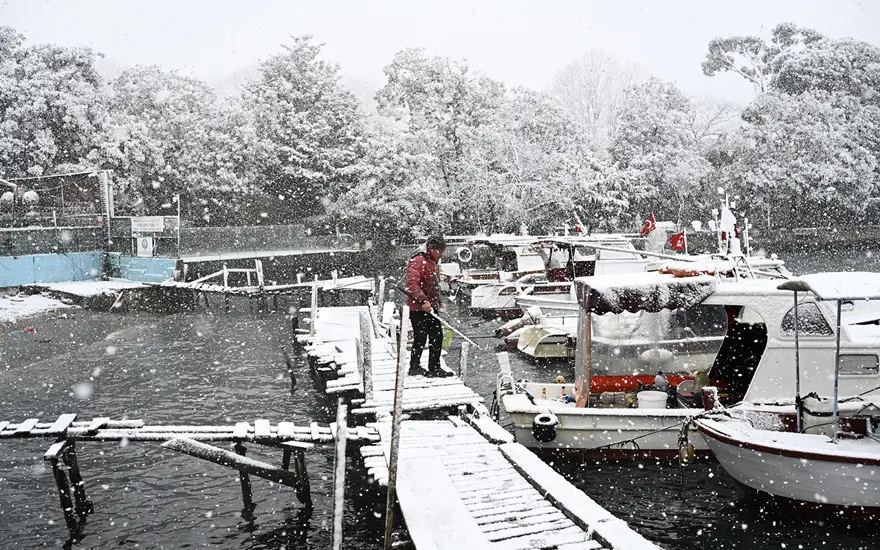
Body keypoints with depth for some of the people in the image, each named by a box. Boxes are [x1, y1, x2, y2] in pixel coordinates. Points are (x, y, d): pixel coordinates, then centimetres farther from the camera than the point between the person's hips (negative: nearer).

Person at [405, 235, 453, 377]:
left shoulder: (434, 263, 19)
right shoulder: (418, 261, -13)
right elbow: (412, 283, -25)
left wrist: (437, 304, 23)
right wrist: (423, 300, -31)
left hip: (431, 308, 9)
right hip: (418, 308, -9)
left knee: (437, 337, 8)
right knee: (420, 338, -4)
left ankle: (434, 368, 16)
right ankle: (414, 367, 10)